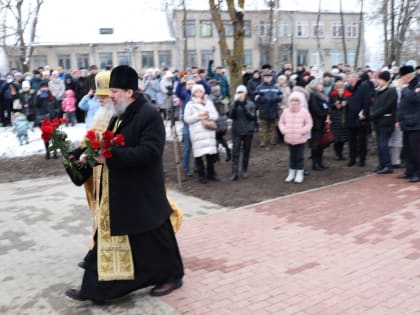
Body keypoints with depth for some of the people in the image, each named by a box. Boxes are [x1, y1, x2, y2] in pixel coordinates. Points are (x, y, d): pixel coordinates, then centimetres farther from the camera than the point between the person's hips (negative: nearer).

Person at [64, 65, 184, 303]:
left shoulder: (150, 115, -17)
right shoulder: (120, 116, 11)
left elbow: (149, 151, -26)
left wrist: (110, 157, -28)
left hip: (142, 193, -9)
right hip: (117, 193, 9)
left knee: (154, 237, 8)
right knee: (109, 238, 13)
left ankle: (172, 276, 30)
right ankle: (95, 288, 24)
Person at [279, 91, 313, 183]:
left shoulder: (304, 112, -6)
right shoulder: (286, 111, 2)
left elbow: (309, 124, -4)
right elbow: (281, 122, 11)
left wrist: (302, 131, -15)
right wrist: (284, 130, -4)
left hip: (300, 139, -3)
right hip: (289, 138, 3)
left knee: (299, 156, 4)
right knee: (292, 156, 14)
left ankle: (299, 174, 15)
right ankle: (291, 173, 25)